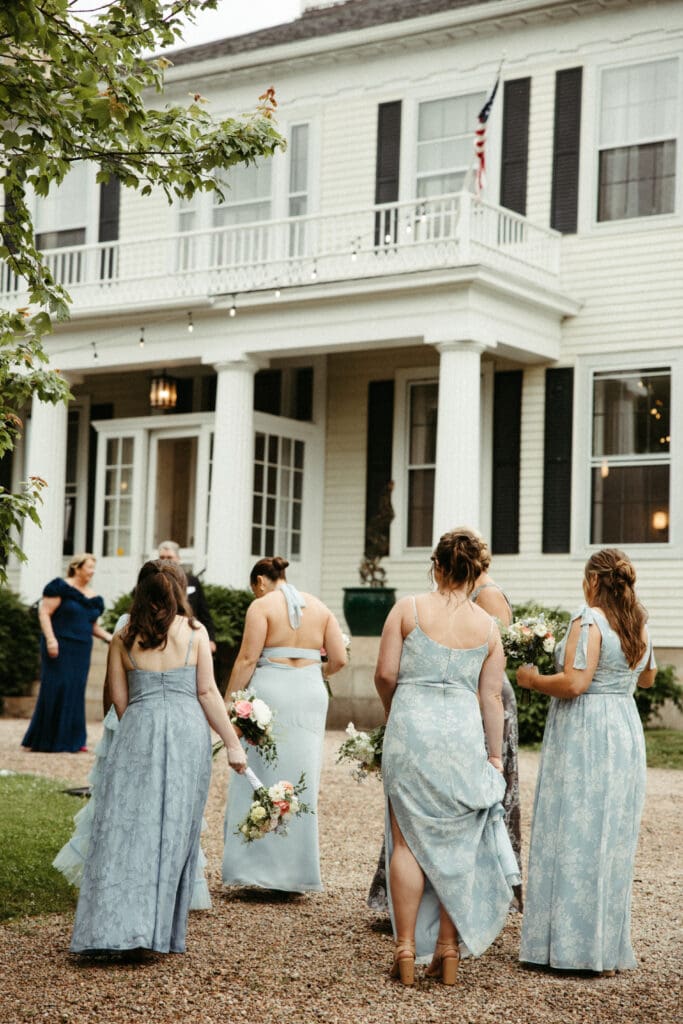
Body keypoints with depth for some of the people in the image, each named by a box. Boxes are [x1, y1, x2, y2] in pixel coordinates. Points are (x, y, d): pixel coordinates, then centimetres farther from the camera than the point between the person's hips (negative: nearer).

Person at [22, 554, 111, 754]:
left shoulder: (93, 598, 13)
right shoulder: (61, 587, -6)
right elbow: (44, 613, -11)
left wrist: (110, 637, 5)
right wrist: (50, 639, -21)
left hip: (81, 651, 6)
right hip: (59, 647, -6)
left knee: (75, 693, 5)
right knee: (55, 691, -7)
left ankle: (70, 740, 9)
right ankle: (45, 740, -1)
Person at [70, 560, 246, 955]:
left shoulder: (124, 637, 6)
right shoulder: (194, 631, 2)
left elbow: (119, 700, 7)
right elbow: (208, 692, -1)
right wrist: (233, 743, 3)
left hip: (137, 733, 1)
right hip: (187, 733, -1)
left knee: (128, 826, 1)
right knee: (175, 830, 5)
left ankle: (115, 927, -8)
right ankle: (163, 933, 7)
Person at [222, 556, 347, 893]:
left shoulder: (262, 606, -3)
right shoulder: (319, 607, 12)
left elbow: (247, 659, -9)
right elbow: (339, 658, 7)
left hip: (270, 692, -4)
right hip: (311, 697, 5)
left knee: (260, 780, 2)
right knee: (301, 782, 8)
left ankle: (256, 865, 2)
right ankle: (297, 872, 11)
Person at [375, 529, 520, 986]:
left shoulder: (408, 608, 0)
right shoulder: (488, 626, 5)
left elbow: (385, 674, -3)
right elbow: (491, 697, 6)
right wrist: (495, 755, 13)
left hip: (411, 727, -1)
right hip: (464, 731, 2)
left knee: (409, 840, 5)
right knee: (456, 842, 10)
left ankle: (406, 949, 3)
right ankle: (448, 950, 13)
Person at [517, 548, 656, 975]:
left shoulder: (589, 620, -14)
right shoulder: (638, 624, 8)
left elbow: (574, 683, -22)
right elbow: (649, 676, 24)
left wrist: (532, 679, -6)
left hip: (583, 735, -7)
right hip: (626, 730, 7)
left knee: (574, 837, -2)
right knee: (614, 840, 11)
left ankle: (570, 944, 1)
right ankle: (609, 948, 17)